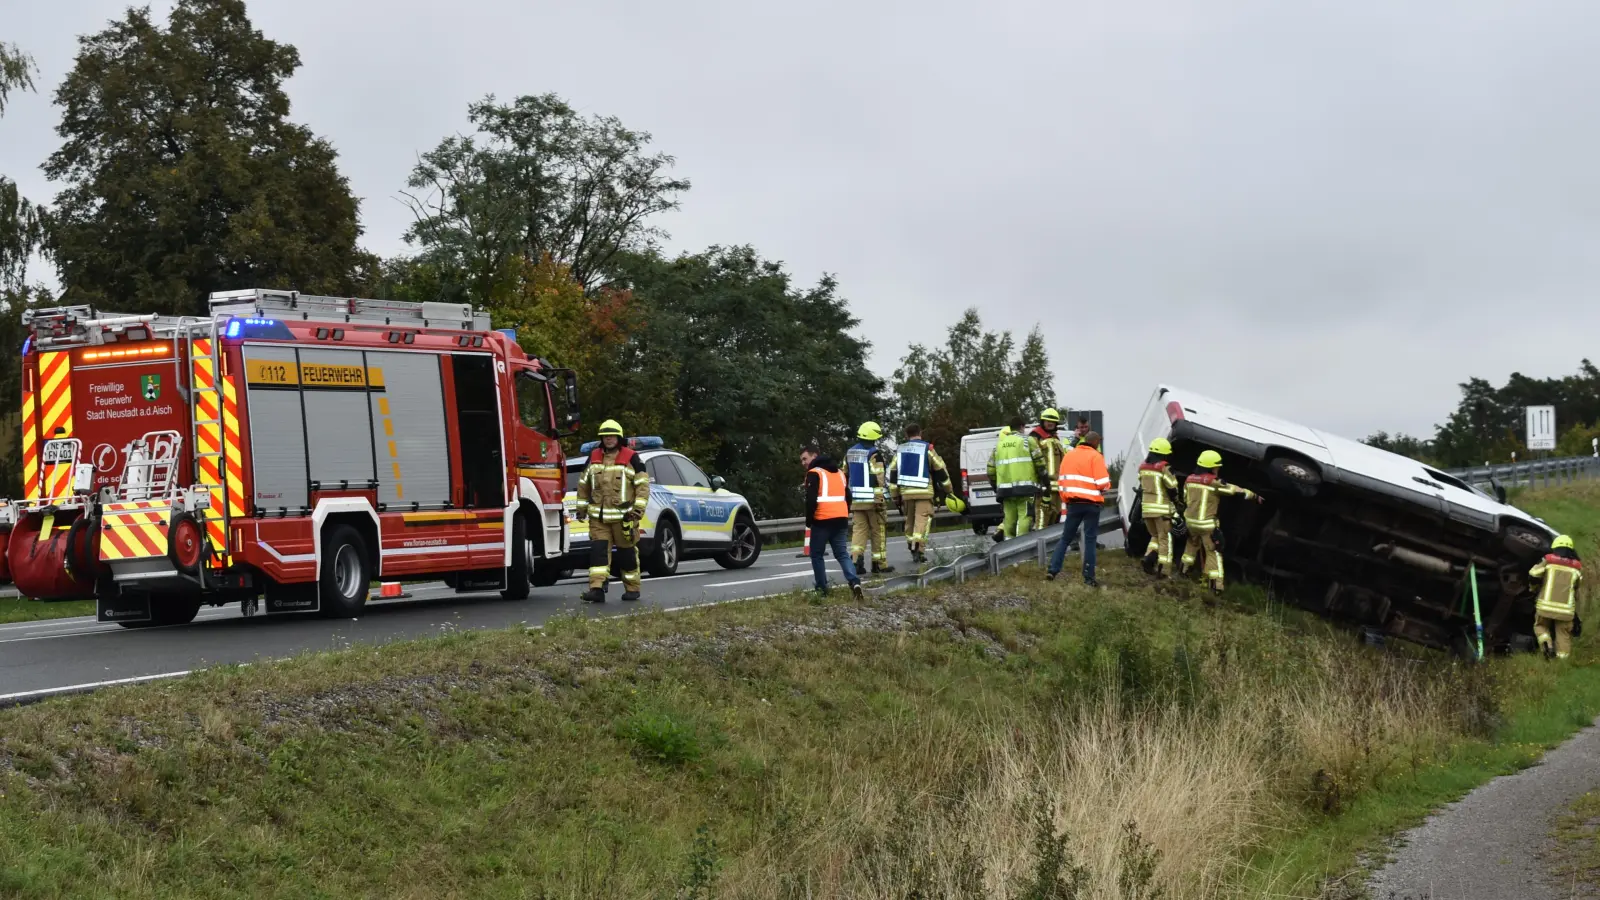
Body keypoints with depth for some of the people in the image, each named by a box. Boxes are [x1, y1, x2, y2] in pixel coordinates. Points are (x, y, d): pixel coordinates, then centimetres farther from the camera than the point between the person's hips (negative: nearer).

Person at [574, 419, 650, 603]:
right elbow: (583, 484, 18)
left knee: (627, 552, 6)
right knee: (598, 550, -10)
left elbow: (643, 484, -4)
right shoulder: (593, 457, 10)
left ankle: (632, 588, 19)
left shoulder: (631, 458, -3)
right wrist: (582, 507, 15)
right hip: (598, 516, 3)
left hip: (624, 515, -3)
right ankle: (597, 588, -16)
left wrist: (638, 508, -13)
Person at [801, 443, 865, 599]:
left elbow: (811, 499, -13)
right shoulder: (839, 473, 21)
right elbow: (848, 497, 23)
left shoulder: (814, 473, -4)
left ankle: (822, 588, 5)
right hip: (841, 519, 6)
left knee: (816, 554, 8)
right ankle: (854, 581, -18)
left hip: (822, 520, -6)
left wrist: (808, 520, -3)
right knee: (842, 553, 5)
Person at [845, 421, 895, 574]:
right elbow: (878, 479, -18)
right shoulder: (874, 454, -12)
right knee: (878, 531, 5)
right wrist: (880, 499, -16)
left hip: (856, 500, 6)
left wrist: (847, 498, 25)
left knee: (859, 529, 5)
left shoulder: (849, 453, 11)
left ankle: (856, 556, -15)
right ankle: (880, 564, 9)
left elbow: (845, 476, 17)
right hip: (873, 498, -6)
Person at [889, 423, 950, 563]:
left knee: (910, 520, 16)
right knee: (922, 520, -9)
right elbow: (940, 470, 4)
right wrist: (947, 489, 15)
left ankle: (912, 547, 21)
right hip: (924, 492, -4)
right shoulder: (928, 449, 1)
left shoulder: (900, 450, 13)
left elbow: (893, 474, 12)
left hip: (906, 492, 4)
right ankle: (919, 549, -23)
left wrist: (895, 495, 16)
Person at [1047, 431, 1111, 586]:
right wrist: (1107, 484, 10)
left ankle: (1053, 570, 3)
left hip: (1073, 503, 4)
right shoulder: (1095, 457, -7)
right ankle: (1089, 577, 0)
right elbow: (1103, 484, -13)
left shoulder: (1068, 456, 10)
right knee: (1090, 540, 2)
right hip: (1091, 504, -4)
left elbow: (1061, 482, 12)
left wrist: (1065, 501, 21)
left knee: (1065, 538, 13)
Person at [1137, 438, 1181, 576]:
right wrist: (1175, 500, 7)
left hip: (1146, 508, 6)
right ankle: (1163, 570, 1)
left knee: (1155, 536, 21)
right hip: (1161, 508, -6)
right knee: (1165, 539, 4)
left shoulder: (1143, 468, 8)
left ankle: (1149, 557, -2)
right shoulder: (1165, 468, -12)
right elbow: (1172, 489, -11)